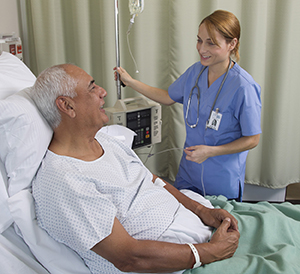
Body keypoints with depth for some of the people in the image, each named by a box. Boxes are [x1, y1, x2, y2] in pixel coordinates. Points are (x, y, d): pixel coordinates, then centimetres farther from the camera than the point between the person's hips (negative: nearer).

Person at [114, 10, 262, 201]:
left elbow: (252, 139, -16)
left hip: (223, 181, -5)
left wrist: (210, 151, -23)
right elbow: (168, 97, 12)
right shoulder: (195, 72, -4)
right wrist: (131, 82, 8)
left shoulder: (243, 87, -24)